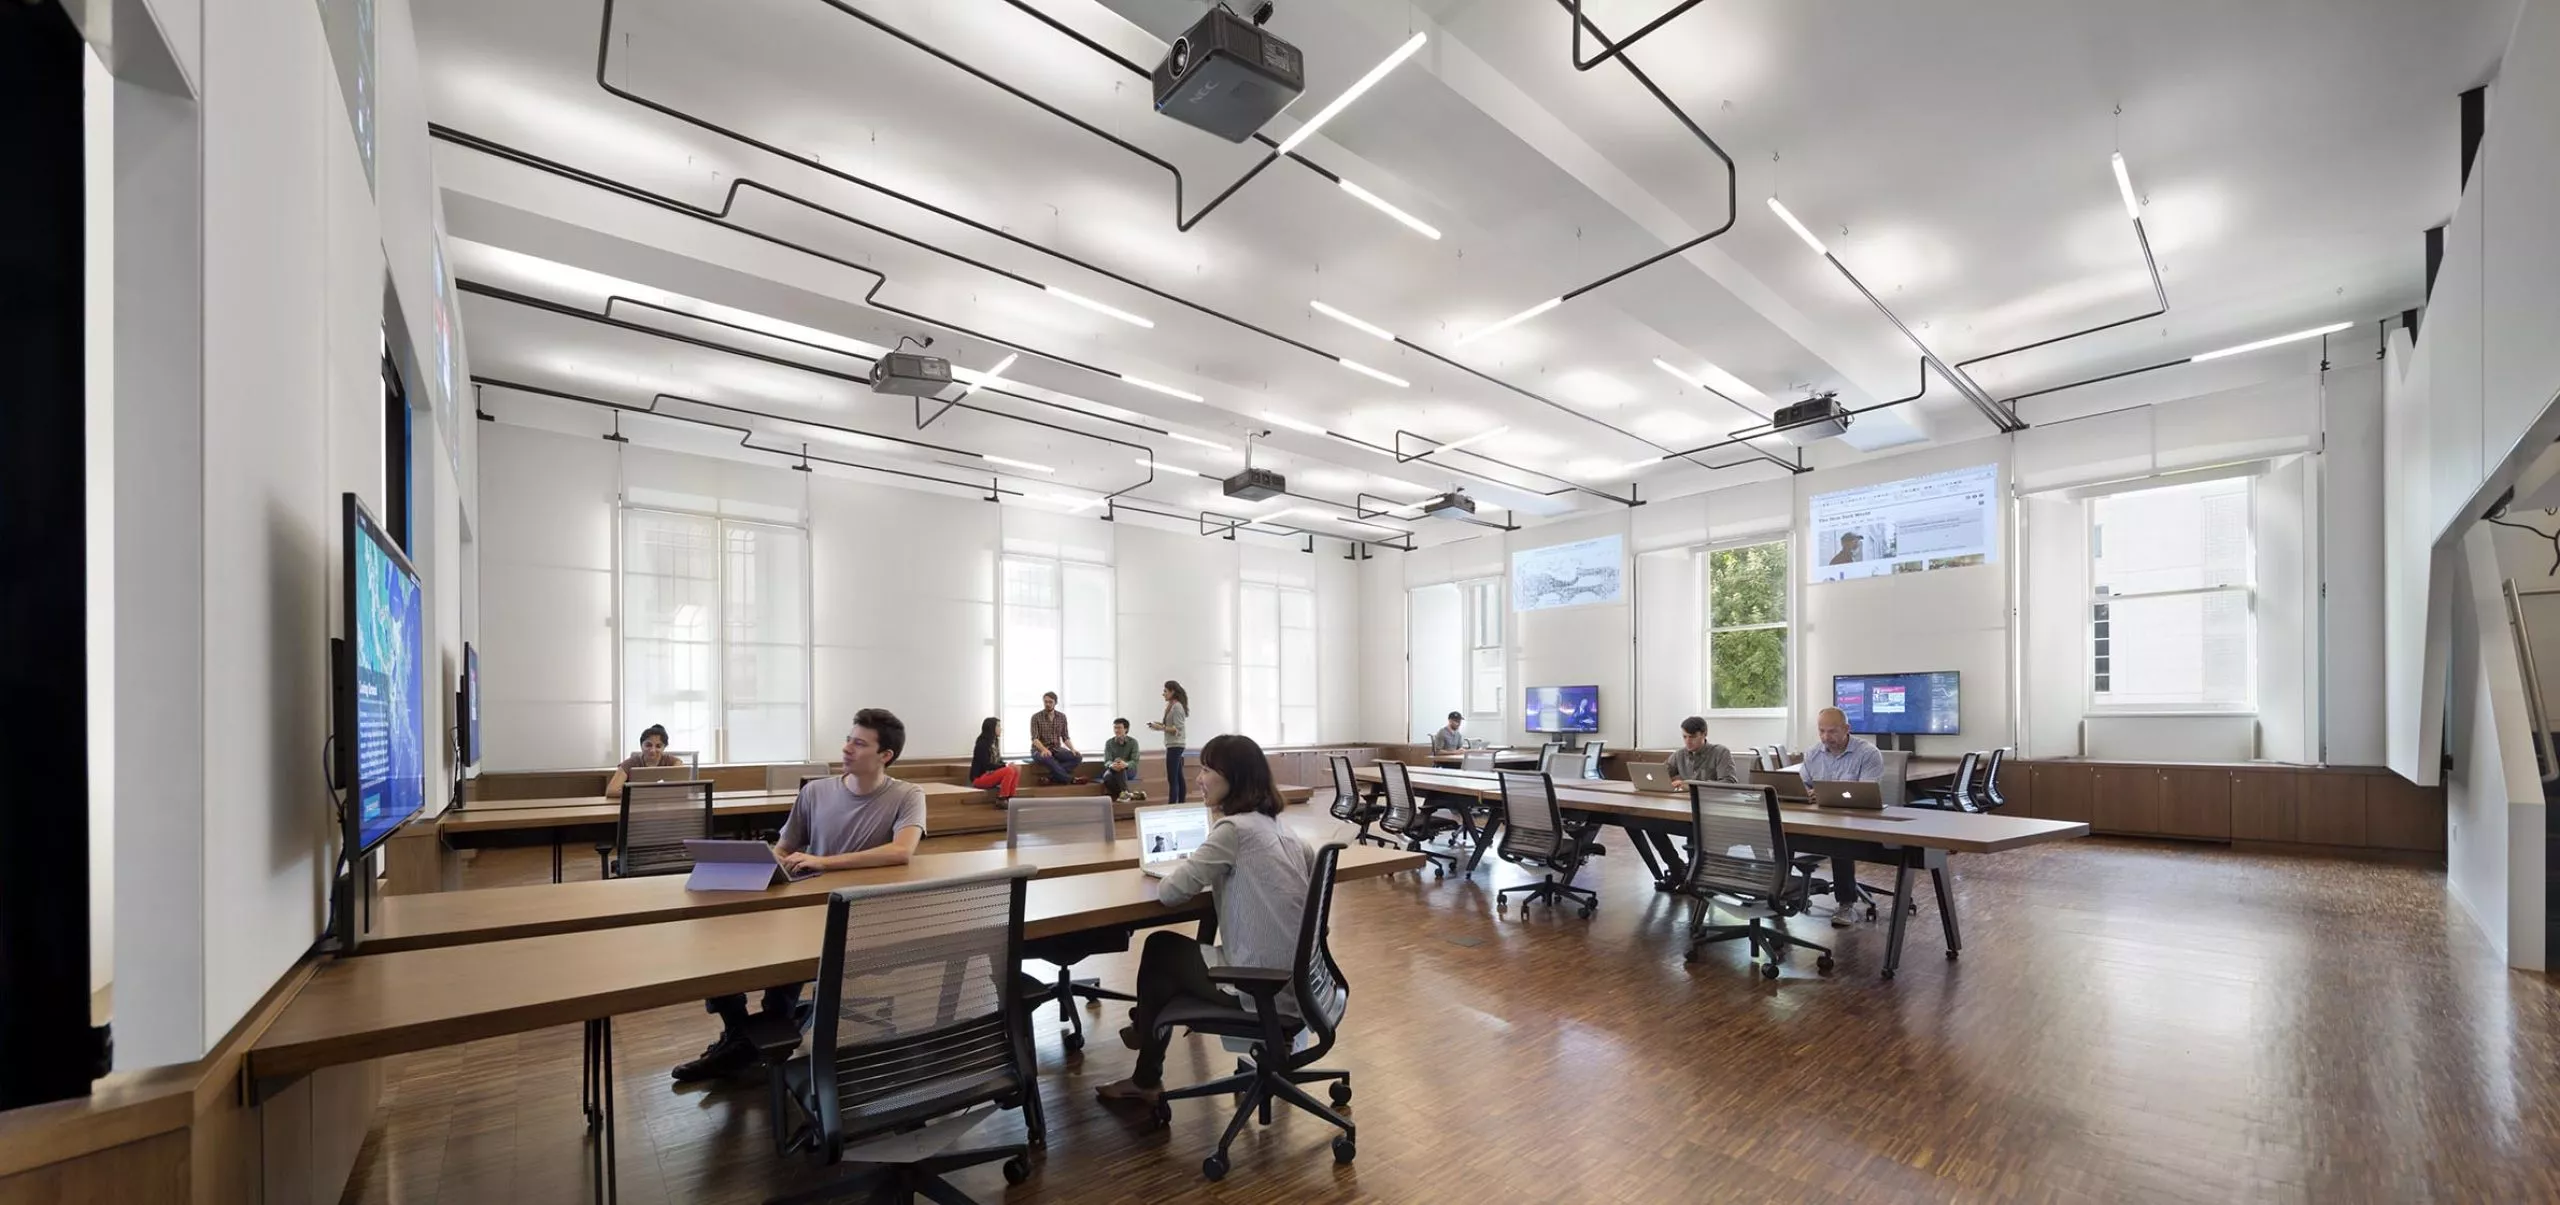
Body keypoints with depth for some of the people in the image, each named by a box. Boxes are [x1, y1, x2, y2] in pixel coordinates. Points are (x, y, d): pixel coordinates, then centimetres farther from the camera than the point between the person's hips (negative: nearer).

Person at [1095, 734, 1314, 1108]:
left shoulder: (1234, 828, -17)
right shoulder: (1277, 825, 7)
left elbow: (1170, 892, -16)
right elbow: (1313, 863, 24)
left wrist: (1179, 871, 7)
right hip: (1293, 977, 8)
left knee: (1159, 948, 15)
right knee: (1175, 951, 23)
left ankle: (1147, 1081, 35)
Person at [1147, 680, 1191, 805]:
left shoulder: (1177, 706, -15)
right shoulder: (1172, 706, 12)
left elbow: (1178, 729, -19)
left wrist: (1161, 728, -21)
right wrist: (1159, 723, 5)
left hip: (1175, 746, -10)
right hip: (1173, 745, 10)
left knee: (1172, 779, -10)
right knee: (1178, 777, 13)